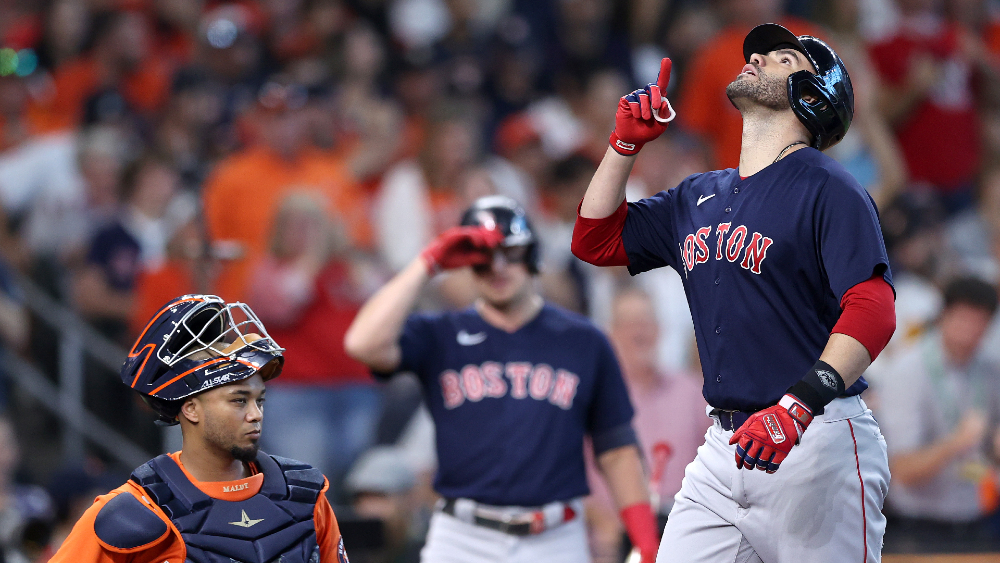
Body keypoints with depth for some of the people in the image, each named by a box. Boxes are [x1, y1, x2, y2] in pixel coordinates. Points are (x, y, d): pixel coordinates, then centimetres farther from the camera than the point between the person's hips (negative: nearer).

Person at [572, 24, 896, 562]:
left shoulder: (828, 189, -5)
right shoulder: (700, 196, 18)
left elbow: (872, 310, -17)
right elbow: (595, 240, 25)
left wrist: (798, 407, -30)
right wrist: (626, 141, 14)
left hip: (816, 450, -7)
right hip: (724, 447, 7)